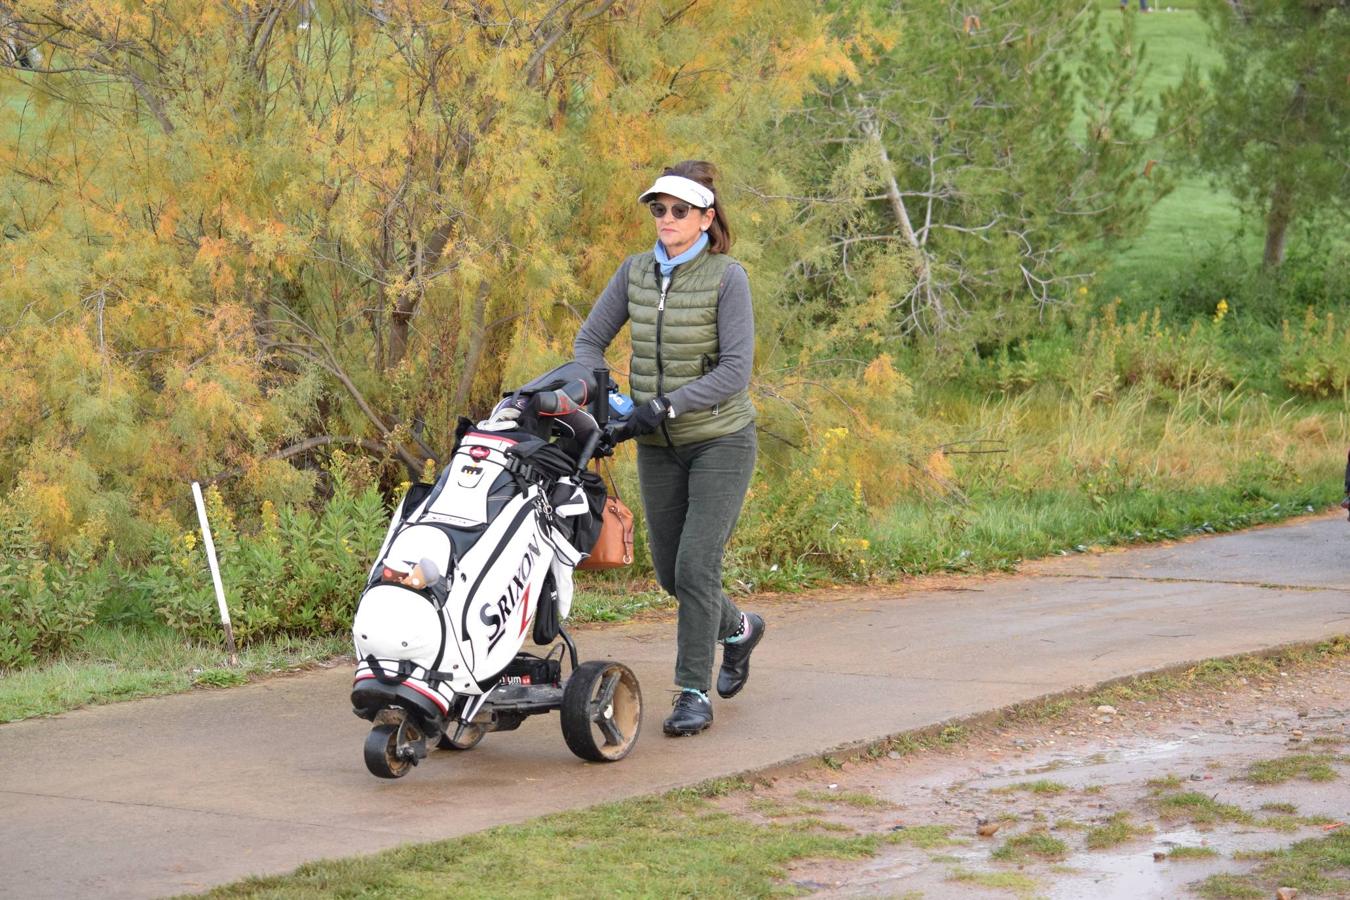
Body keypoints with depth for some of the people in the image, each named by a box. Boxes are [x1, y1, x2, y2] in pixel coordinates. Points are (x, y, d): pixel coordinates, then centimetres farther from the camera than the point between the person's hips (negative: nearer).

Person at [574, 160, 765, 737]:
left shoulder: (727, 277, -13)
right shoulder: (635, 272, 2)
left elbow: (734, 371, -19)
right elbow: (590, 341, 8)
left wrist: (664, 406, -26)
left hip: (720, 440, -5)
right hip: (658, 446, 6)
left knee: (696, 566, -14)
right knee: (669, 571, 12)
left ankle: (694, 694, -4)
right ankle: (736, 629, 41)